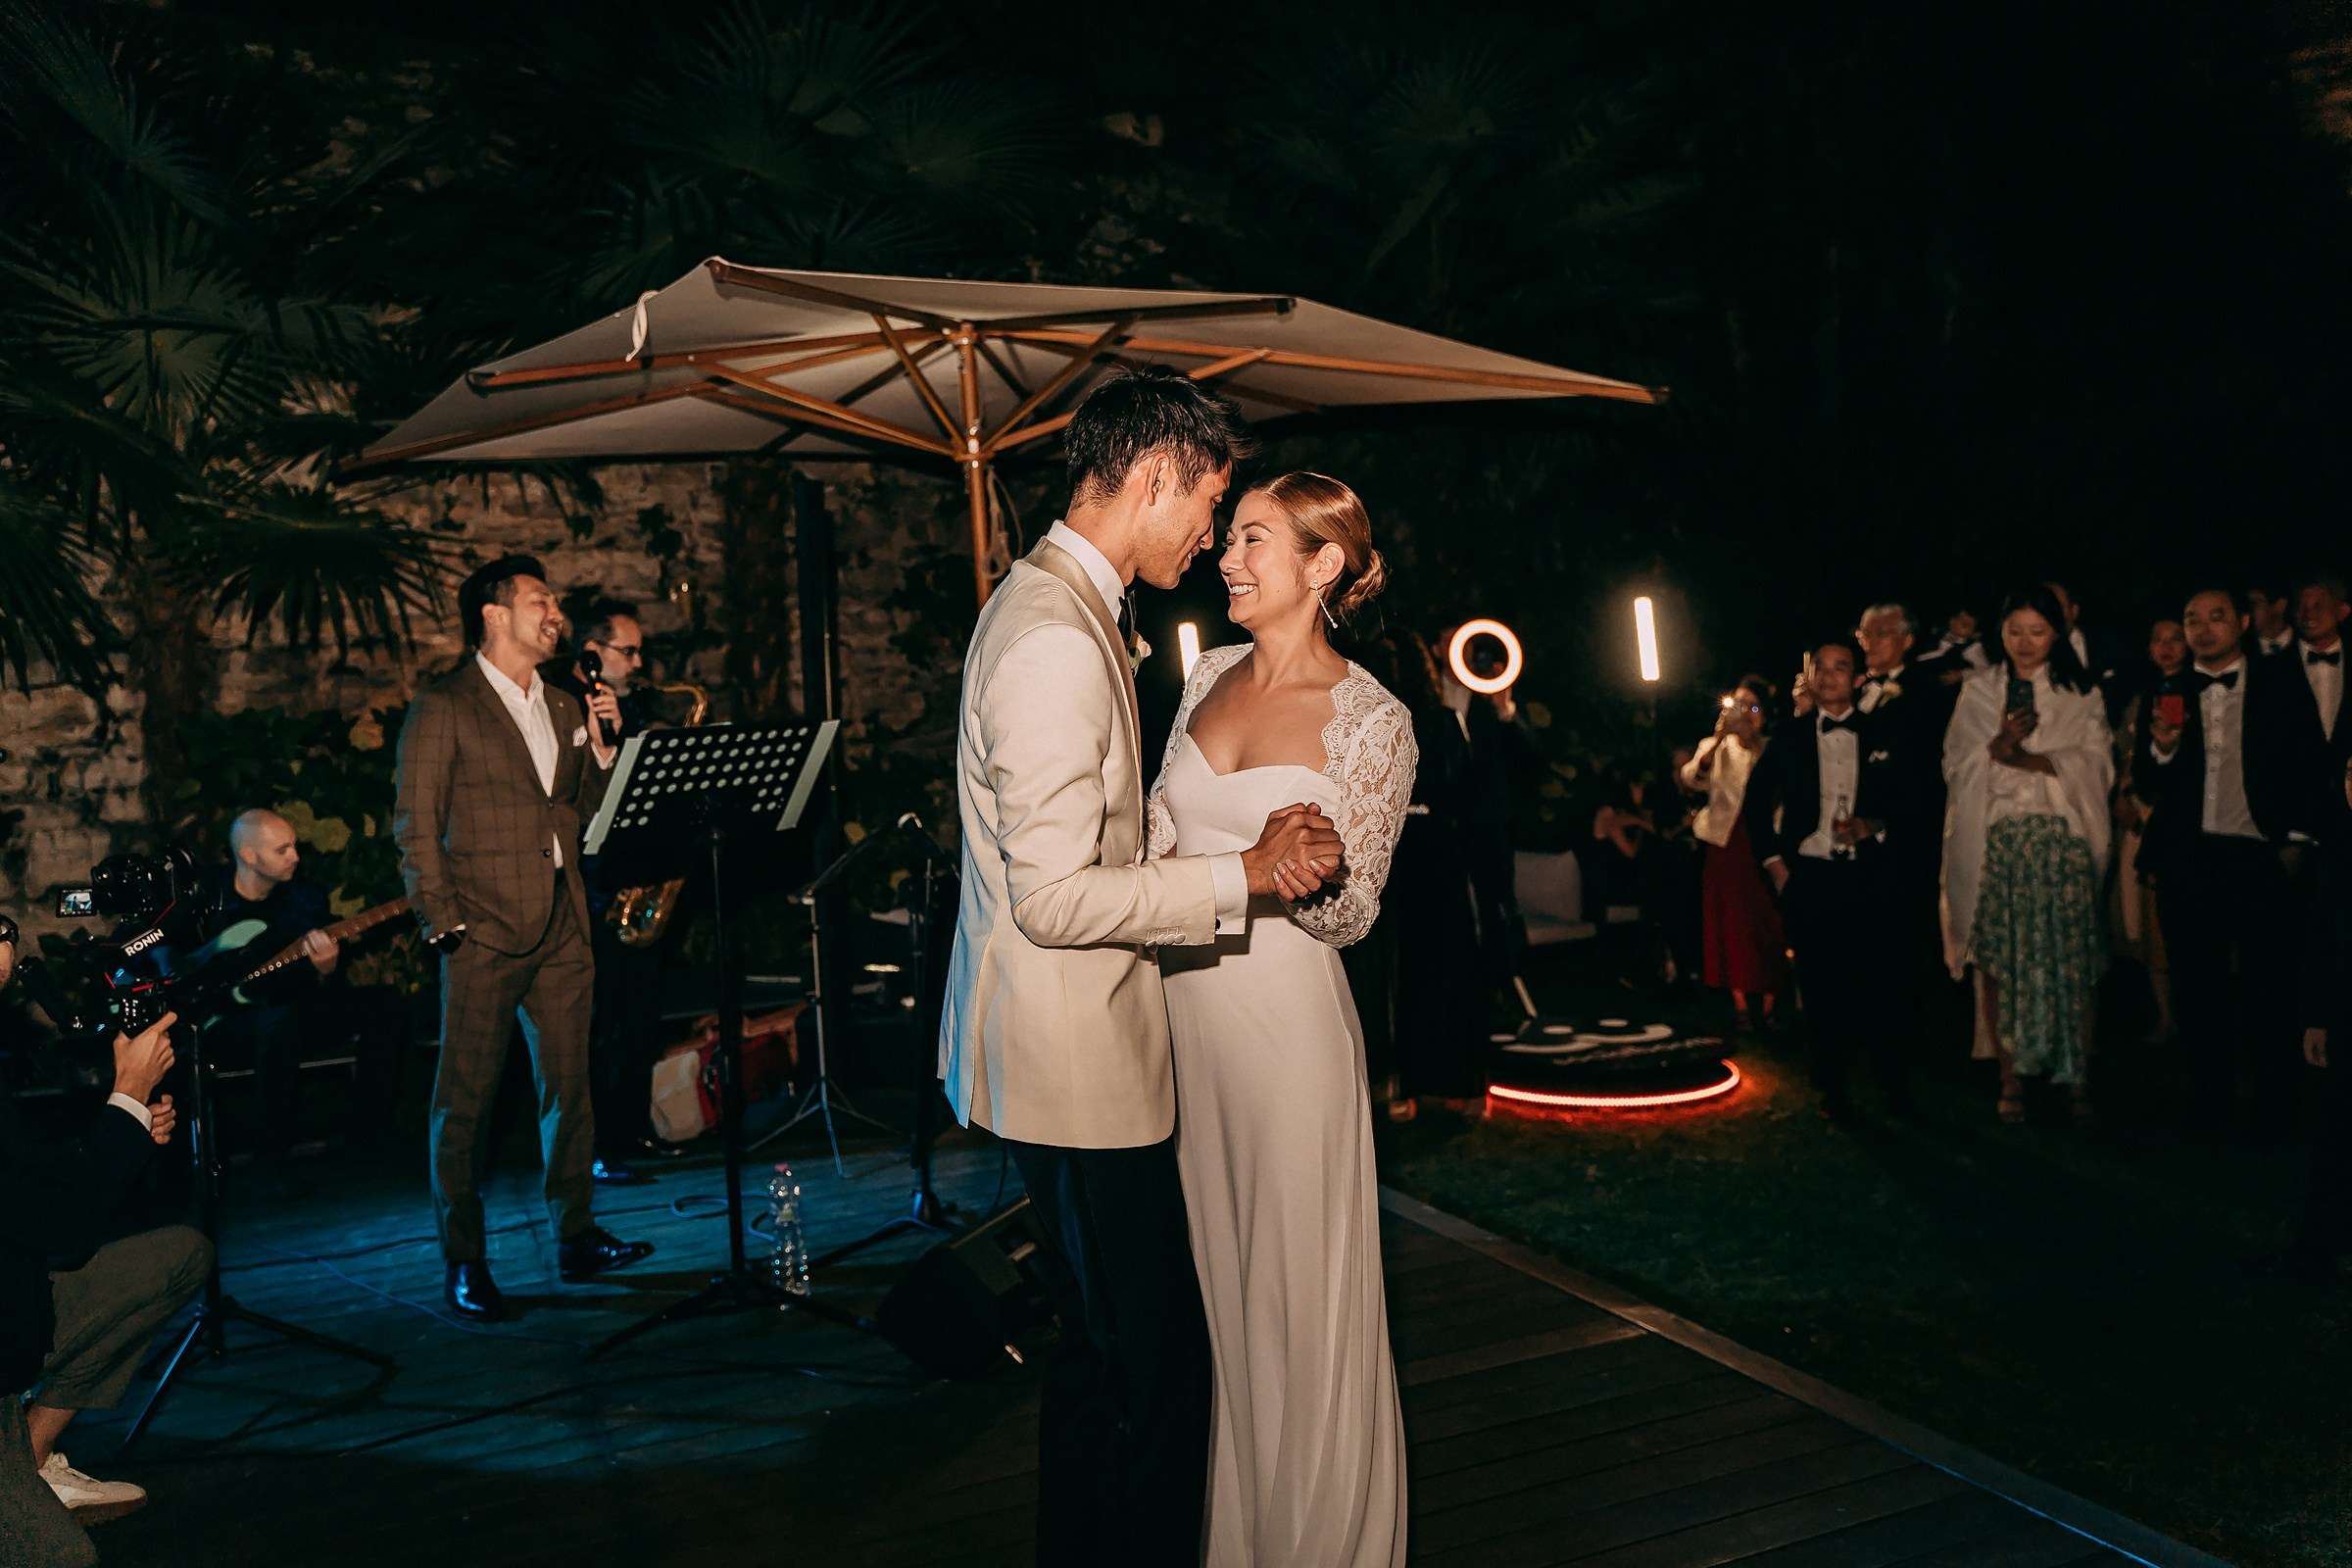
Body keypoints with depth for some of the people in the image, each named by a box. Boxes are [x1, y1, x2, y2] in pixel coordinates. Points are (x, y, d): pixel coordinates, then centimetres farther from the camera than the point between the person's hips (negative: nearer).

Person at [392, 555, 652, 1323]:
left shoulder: (561, 707, 17)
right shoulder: (443, 707, -3)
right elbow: (415, 828, -7)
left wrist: (600, 746, 3)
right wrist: (444, 927, -11)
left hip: (562, 928, 6)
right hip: (485, 934, -6)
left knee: (569, 1086, 9)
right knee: (466, 1100, 0)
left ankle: (576, 1239, 20)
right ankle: (462, 1265, 9)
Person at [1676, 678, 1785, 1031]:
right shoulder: (1715, 748, 9)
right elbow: (1692, 779, -11)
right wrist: (1717, 741, -24)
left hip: (1765, 846, 0)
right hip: (1727, 846, 0)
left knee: (1769, 925, -2)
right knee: (1733, 926, 2)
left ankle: (1767, 1005, 7)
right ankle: (1741, 1006, 10)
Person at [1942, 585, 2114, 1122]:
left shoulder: (2080, 692, 11)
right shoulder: (1978, 690, 13)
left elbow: (2094, 765, 2)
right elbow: (1958, 766, 6)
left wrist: (2025, 758, -9)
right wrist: (1999, 744, -12)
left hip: (2062, 841, 0)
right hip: (1996, 841, 1)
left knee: (2071, 959, -5)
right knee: (1997, 959, -4)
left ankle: (2078, 1077, 5)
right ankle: (2011, 1078, 4)